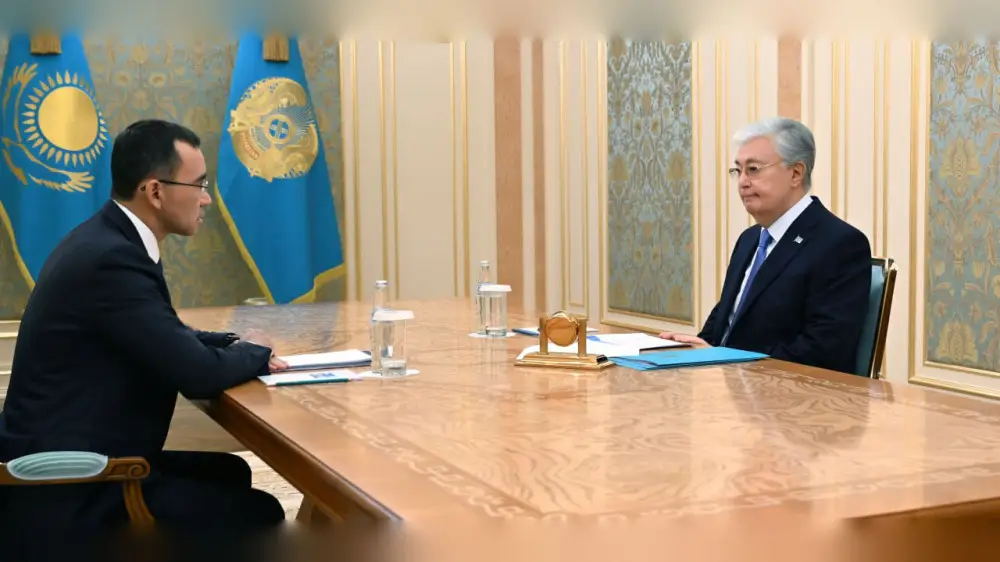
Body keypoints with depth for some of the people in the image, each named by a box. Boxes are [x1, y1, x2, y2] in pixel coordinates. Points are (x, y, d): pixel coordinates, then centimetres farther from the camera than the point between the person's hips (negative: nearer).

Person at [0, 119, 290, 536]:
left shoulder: (108, 240, 7)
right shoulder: (111, 258, -24)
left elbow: (169, 340, 19)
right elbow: (198, 374, -23)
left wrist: (238, 346, 1)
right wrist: (254, 351, -2)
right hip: (70, 491, -10)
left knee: (231, 472, 20)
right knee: (259, 512, -5)